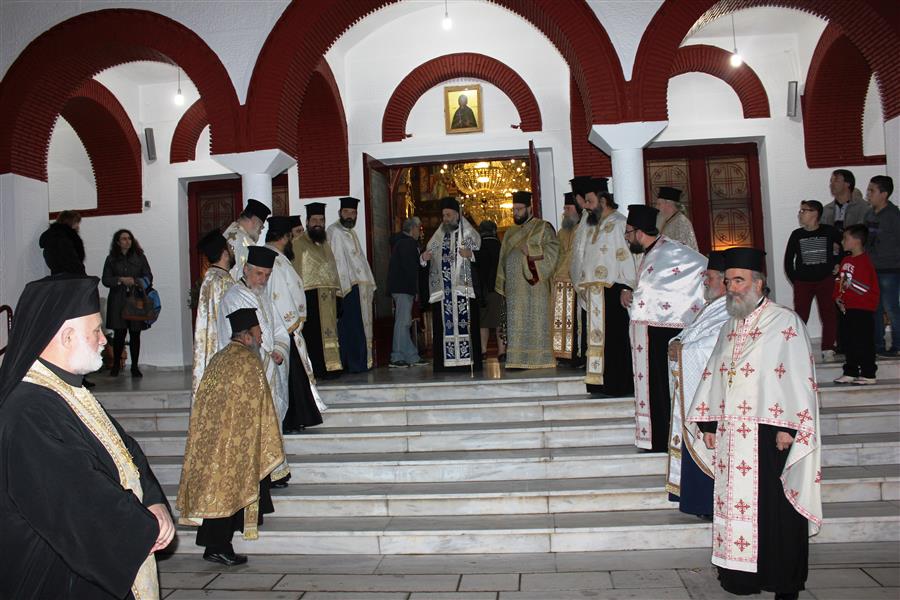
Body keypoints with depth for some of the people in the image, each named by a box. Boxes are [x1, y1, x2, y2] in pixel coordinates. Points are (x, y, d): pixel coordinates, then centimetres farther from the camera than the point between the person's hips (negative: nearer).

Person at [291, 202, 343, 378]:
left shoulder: (325, 244, 20)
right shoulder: (298, 244, -2)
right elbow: (296, 271, -8)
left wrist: (337, 292, 13)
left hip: (328, 297, 7)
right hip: (311, 296, -7)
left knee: (328, 331, 7)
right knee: (315, 334, -7)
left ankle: (330, 367, 13)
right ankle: (319, 369, -3)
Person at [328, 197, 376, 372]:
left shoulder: (351, 233, 21)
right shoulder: (334, 232, -7)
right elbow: (336, 261, -15)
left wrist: (370, 285, 16)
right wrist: (345, 287, -21)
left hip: (361, 285, 9)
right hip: (348, 286, -9)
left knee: (362, 327, 9)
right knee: (352, 327, -7)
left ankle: (361, 362, 14)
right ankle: (355, 364, -3)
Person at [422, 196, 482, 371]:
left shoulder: (469, 234, 8)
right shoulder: (437, 237, 18)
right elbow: (425, 260, 19)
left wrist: (471, 255, -16)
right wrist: (424, 257, -4)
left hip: (463, 288, -3)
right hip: (441, 289, 3)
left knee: (465, 323, -7)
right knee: (443, 325, -3)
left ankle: (469, 360, -3)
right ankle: (446, 362, -1)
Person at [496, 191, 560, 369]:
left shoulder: (542, 227, 4)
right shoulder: (510, 232, 22)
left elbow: (552, 249, -9)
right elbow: (503, 259, 23)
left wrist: (531, 251, -18)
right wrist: (502, 284, 16)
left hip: (534, 286, -5)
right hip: (515, 287, 6)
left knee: (535, 320, -6)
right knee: (516, 324, 0)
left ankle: (539, 359, -2)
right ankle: (517, 360, 1)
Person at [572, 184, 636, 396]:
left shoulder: (619, 223, -5)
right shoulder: (588, 226, 19)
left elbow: (627, 256, -12)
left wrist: (626, 288, -17)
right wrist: (581, 284, 13)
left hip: (612, 291, -8)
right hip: (591, 292, 8)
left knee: (614, 338, -5)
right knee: (595, 337, 7)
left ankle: (618, 385, 1)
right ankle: (600, 384, 12)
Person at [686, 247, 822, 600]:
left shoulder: (785, 323, -6)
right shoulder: (730, 326, 15)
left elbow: (798, 377, -12)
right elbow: (713, 375, 16)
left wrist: (787, 427, -17)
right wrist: (709, 423, 12)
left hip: (769, 434, -6)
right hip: (731, 435, 6)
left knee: (773, 509, 2)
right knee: (736, 502, 10)